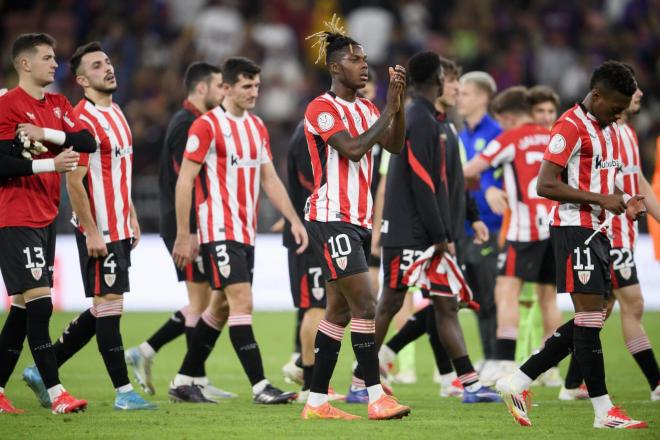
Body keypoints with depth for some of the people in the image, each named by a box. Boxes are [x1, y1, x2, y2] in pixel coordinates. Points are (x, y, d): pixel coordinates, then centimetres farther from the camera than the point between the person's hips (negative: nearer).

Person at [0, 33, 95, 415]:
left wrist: (48, 134, -13)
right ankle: (56, 393, -14)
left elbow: (88, 142, 0)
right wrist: (50, 164, -21)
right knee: (39, 303, -13)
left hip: (46, 217, 8)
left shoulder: (58, 105, 14)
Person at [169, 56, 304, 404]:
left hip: (245, 232, 8)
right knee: (242, 302, -14)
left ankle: (183, 382, 20)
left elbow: (269, 179, 17)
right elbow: (184, 181, -10)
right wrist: (183, 235, -12)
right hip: (219, 231, -8)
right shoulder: (206, 126, -10)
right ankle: (260, 387, -16)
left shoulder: (257, 128, 13)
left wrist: (294, 220, 6)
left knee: (220, 307, 11)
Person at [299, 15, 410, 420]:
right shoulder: (323, 108, -10)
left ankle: (317, 402, 11)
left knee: (340, 311, 7)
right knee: (365, 304, -15)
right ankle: (376, 397, -15)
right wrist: (388, 111, -16)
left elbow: (395, 145, 5)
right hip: (331, 220, -9)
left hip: (359, 221, 9)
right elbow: (353, 149, -21)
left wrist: (398, 104, -6)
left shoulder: (366, 109, 16)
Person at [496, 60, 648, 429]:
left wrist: (625, 202, 8)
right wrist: (601, 200, -21)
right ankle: (604, 411, -5)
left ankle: (517, 382, 13)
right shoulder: (571, 127, -13)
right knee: (591, 317, -8)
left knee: (591, 320, 8)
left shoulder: (611, 129, 16)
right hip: (574, 229, -10)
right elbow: (546, 185, -19)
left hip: (598, 231, 10)